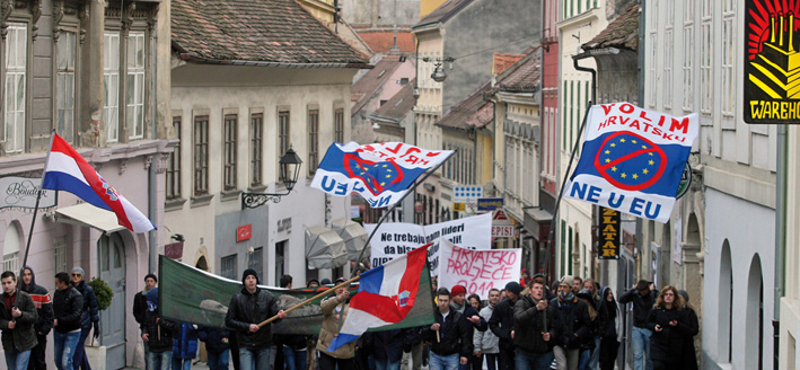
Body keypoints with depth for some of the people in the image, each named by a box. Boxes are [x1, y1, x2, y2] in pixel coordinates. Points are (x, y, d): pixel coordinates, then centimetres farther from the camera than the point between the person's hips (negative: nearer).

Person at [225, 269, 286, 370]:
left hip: (263, 346, 2)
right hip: (245, 345, -2)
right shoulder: (237, 298, 0)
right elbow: (229, 321, 0)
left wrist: (279, 315, -22)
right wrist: (247, 326, -12)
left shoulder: (267, 297, 3)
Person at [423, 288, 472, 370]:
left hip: (452, 356, -1)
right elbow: (423, 334, 0)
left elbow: (465, 336, 1)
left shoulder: (458, 316, -1)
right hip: (435, 356, 1)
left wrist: (464, 354, -4)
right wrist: (431, 329, -22)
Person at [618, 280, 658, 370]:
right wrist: (633, 289, -12)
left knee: (649, 356, 8)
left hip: (649, 329, -1)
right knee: (638, 355, -6)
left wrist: (652, 291, -15)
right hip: (637, 328, 1)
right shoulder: (635, 295, 0)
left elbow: (656, 304, -25)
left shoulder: (654, 295, -5)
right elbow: (620, 299, -9)